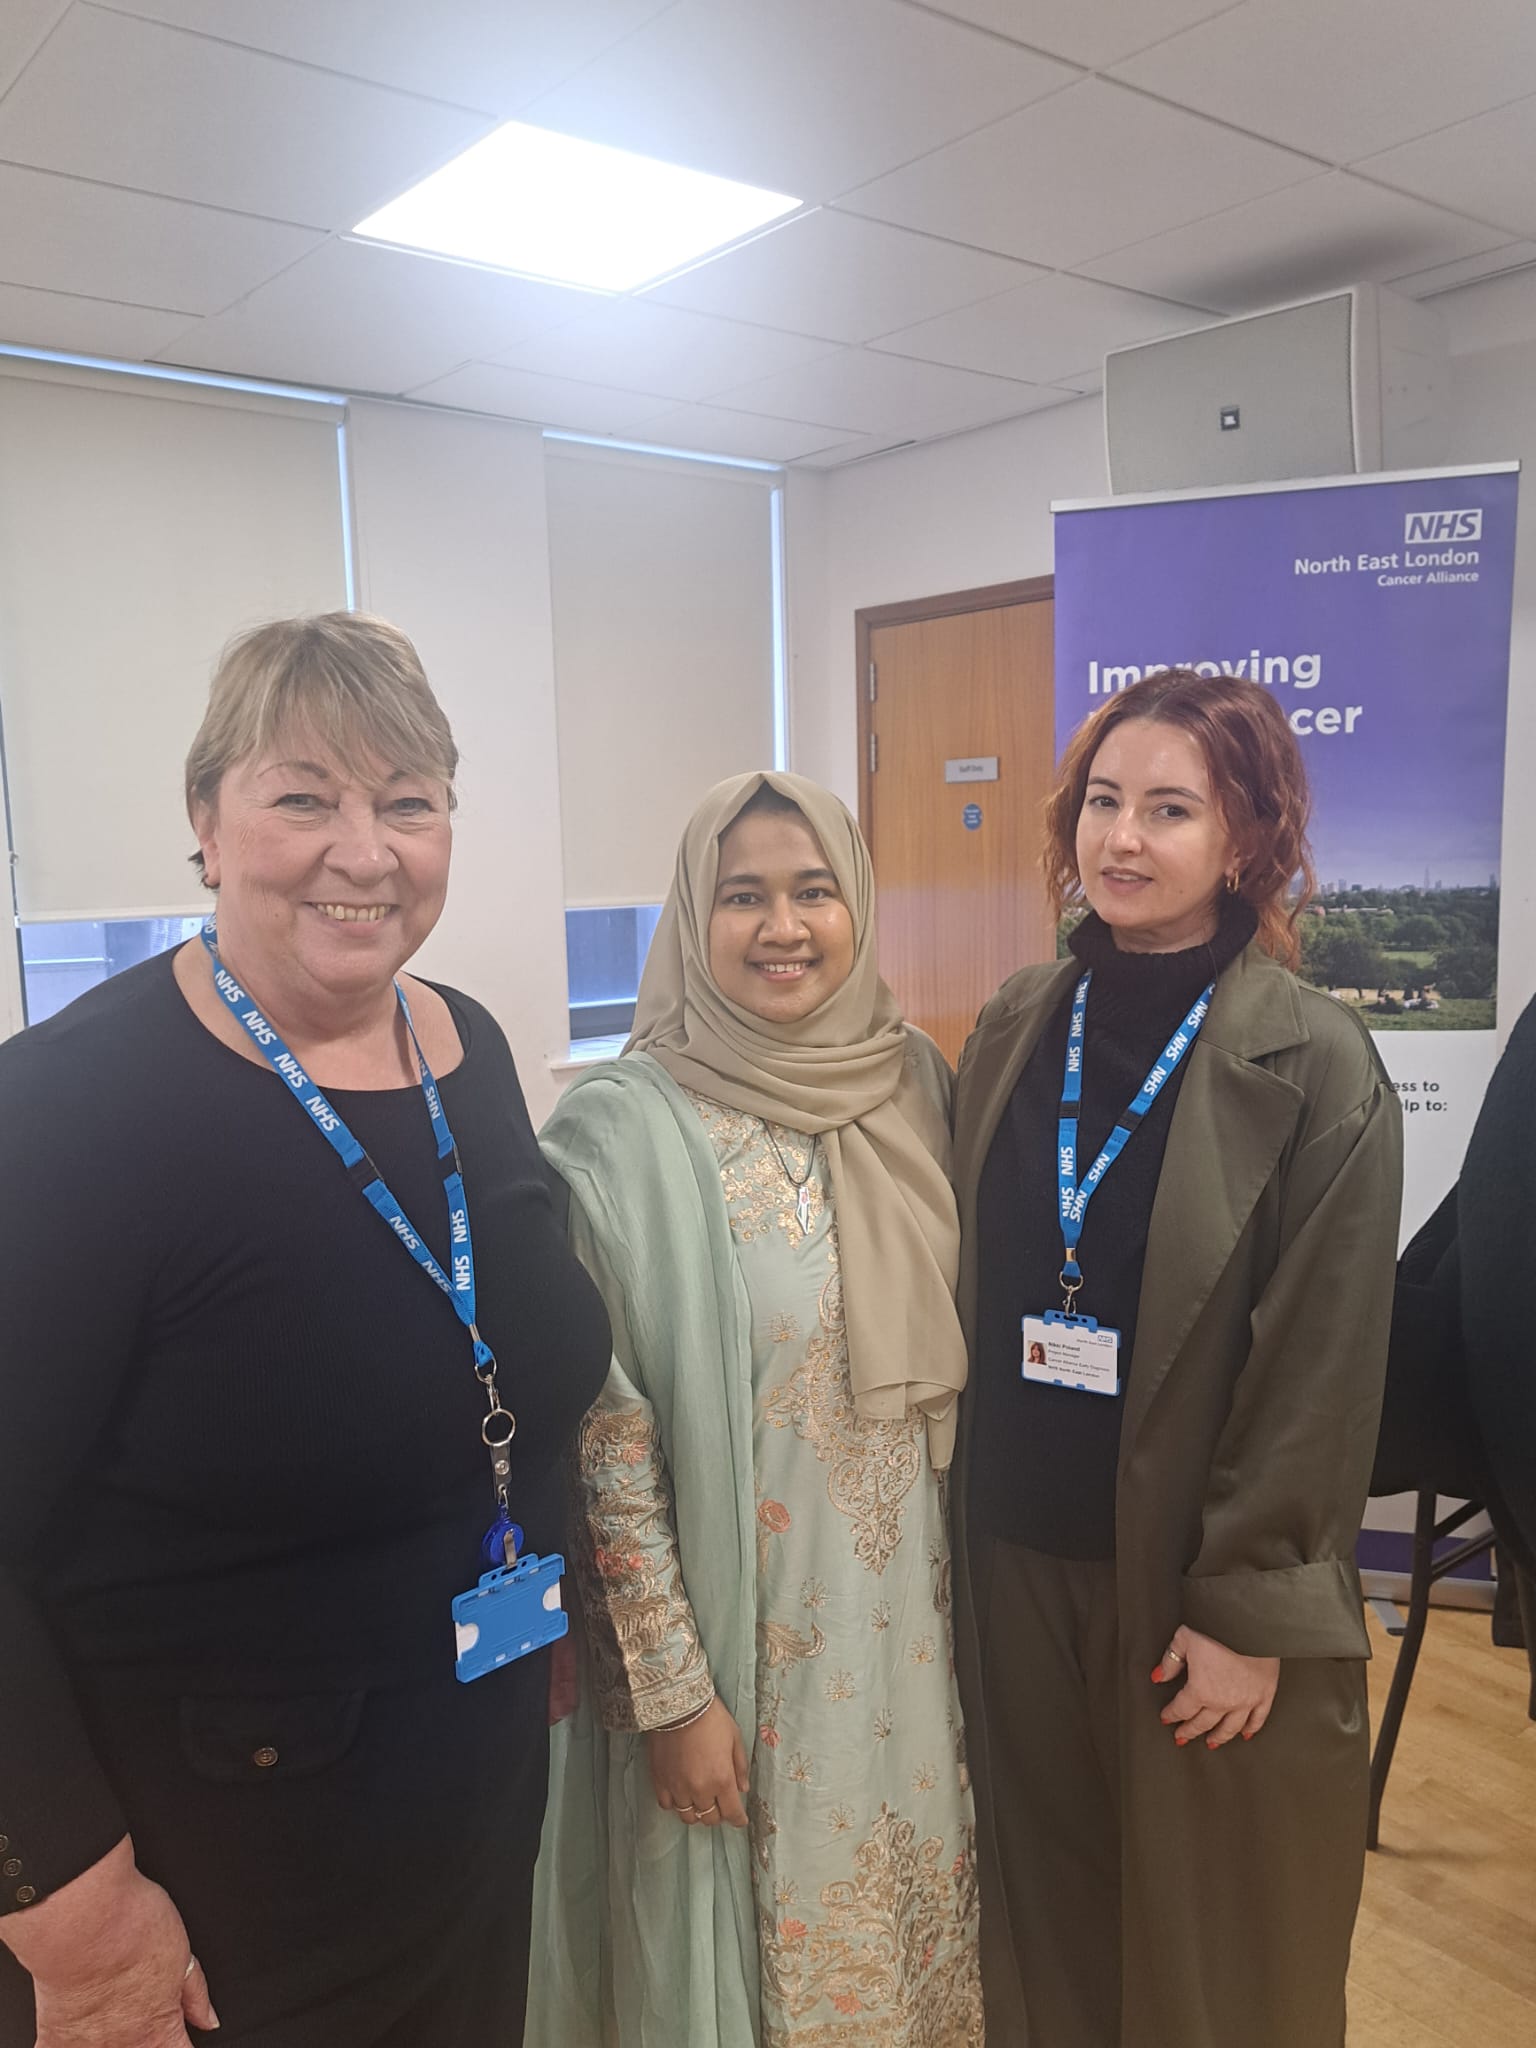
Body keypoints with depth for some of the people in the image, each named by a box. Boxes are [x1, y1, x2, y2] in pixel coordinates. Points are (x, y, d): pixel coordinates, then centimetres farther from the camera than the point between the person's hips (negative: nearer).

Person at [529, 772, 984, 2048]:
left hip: (911, 1610, 5)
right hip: (734, 1629, -4)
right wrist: (671, 1691, -11)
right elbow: (606, 1440, -13)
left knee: (913, 1913, 21)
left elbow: (945, 1344, 8)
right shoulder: (625, 1130, -16)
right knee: (761, 1929, 15)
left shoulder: (912, 1082, -2)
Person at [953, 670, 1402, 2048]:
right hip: (1018, 1566, 4)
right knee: (1050, 1919, 19)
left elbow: (1320, 1367, -13)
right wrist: (964, 1524, 6)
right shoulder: (1015, 1030, 2)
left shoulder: (1315, 1065, -12)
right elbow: (971, 1295, 7)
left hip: (1201, 1588, -4)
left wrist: (1249, 1614, -12)